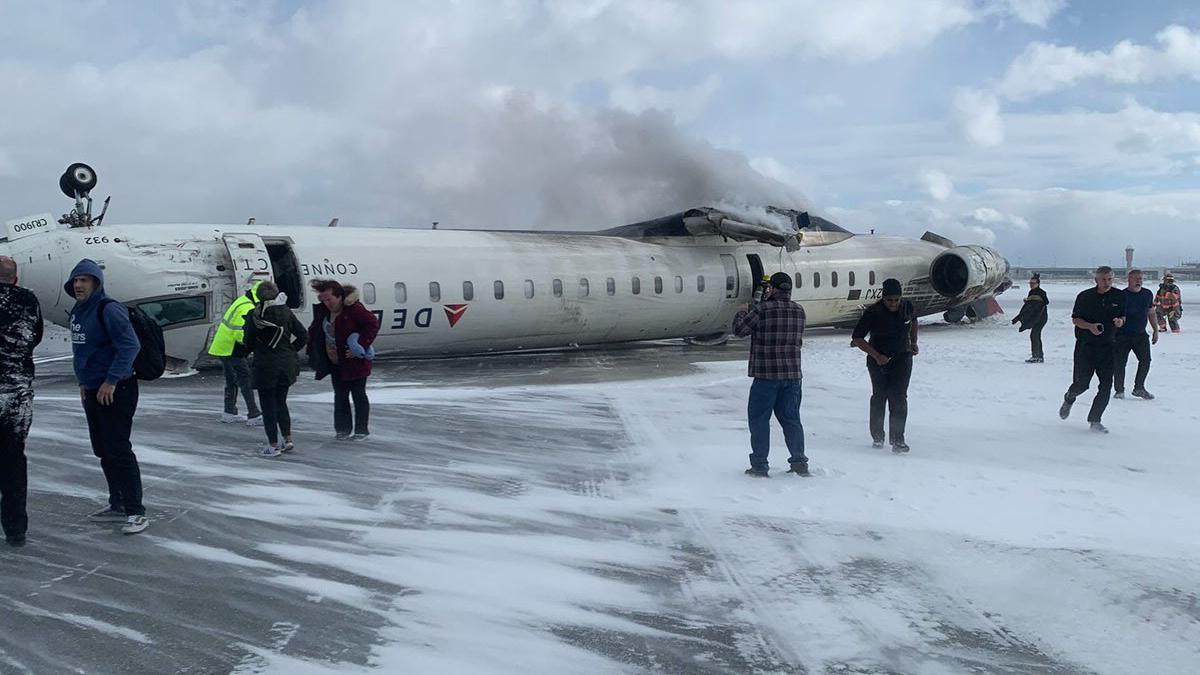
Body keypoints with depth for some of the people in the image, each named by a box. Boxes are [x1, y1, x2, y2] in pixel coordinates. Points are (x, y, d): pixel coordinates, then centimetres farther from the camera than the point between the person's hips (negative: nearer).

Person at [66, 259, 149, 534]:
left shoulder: (108, 310, -15)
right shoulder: (78, 311, 13)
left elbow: (130, 345, -22)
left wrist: (111, 381, -21)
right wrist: (84, 382, 17)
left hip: (116, 392, -9)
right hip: (92, 392, 9)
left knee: (118, 450, -10)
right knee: (103, 451, 14)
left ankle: (136, 512, -5)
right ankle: (117, 505, 26)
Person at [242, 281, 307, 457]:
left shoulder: (253, 316, -11)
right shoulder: (285, 312, -4)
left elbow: (248, 343, -4)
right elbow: (303, 336, -2)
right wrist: (290, 351, 9)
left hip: (265, 366, -3)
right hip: (287, 366, 3)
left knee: (268, 406, 7)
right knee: (281, 403, 19)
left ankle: (273, 446, 10)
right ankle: (288, 440, 17)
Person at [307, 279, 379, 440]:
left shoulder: (353, 309, -19)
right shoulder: (323, 310, 2)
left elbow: (373, 324, -20)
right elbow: (314, 330, 16)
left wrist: (360, 346, -22)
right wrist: (312, 349, 3)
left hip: (355, 362, -7)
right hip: (335, 363, 7)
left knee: (358, 395, 4)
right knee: (340, 396, 10)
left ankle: (361, 429, 13)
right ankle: (343, 429, 19)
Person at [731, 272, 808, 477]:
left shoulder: (762, 309, -12)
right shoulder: (799, 311, 5)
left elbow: (739, 329, -5)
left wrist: (742, 312, 16)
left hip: (766, 375, -5)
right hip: (793, 375, 5)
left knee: (759, 418, 4)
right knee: (791, 418, 14)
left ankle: (759, 465, 5)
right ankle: (799, 462, 13)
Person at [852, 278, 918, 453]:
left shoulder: (908, 307, -3)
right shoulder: (873, 312, -15)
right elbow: (856, 338, -14)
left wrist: (914, 342, 18)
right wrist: (876, 356, -20)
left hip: (902, 358, 2)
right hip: (878, 359, -1)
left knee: (899, 397, -11)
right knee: (879, 396, 6)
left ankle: (897, 439, -12)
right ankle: (877, 436, 23)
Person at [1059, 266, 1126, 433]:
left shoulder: (1119, 296, 3)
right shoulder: (1085, 297, -6)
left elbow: (1123, 316, 13)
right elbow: (1075, 319, -1)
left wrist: (1120, 321, -11)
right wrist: (1090, 326, -19)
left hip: (1108, 346, 3)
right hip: (1085, 346, -2)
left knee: (1106, 385, -5)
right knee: (1082, 383, -3)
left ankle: (1095, 421, 7)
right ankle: (1069, 399, 33)